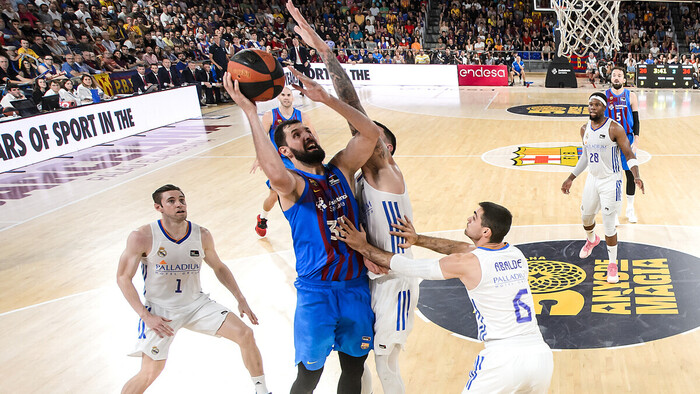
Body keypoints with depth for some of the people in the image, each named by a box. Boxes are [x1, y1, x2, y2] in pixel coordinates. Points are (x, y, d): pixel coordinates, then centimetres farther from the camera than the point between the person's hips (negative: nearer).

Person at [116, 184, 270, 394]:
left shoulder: (202, 235, -8)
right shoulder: (142, 237, -17)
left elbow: (219, 268, 9)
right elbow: (123, 277, -10)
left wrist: (240, 299, 4)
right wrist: (145, 316, -18)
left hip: (196, 303, 3)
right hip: (160, 310, -3)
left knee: (245, 334, -9)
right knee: (150, 373, -10)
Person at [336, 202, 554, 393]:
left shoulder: (465, 264, -9)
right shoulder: (516, 254, 10)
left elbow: (406, 266, 0)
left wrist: (363, 247, 11)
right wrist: (419, 240, 25)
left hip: (503, 358, -6)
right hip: (542, 355, 6)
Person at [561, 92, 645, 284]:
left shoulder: (615, 128, -16)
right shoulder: (585, 129, 3)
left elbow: (629, 155, -14)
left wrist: (636, 177, -30)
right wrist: (570, 178, 17)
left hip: (610, 182, -6)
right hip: (592, 179, 6)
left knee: (609, 226, -4)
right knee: (586, 217, 20)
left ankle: (613, 264, 14)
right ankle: (592, 240, 54)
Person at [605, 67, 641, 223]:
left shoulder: (631, 96, 0)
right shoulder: (604, 96, 0)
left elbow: (636, 120, 1)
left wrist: (635, 141, -8)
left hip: (627, 139, 1)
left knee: (631, 174, 4)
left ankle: (630, 208, 19)